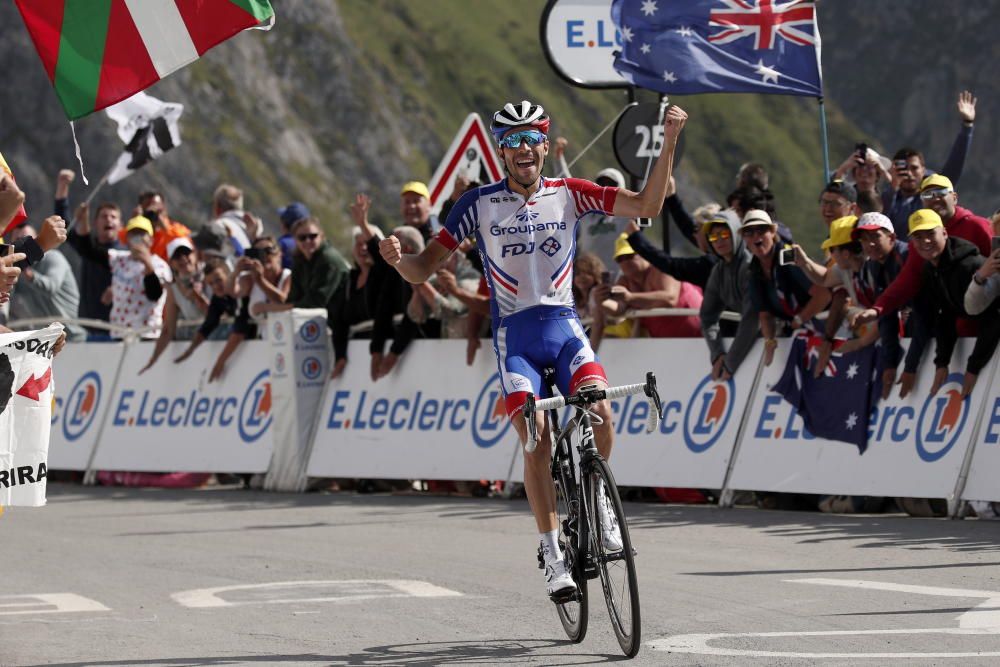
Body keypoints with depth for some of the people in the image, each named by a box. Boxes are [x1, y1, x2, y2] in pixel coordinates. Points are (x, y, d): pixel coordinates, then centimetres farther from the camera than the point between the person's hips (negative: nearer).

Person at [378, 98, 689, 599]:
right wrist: (397, 259, -22)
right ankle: (553, 556, -9)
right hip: (515, 334, -1)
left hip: (564, 327, 1)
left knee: (599, 412, -25)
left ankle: (598, 503, 2)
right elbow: (423, 270, 1)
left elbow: (647, 206, -4)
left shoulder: (568, 194, 2)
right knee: (536, 440, -17)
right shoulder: (480, 203, -1)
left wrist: (669, 144, -15)